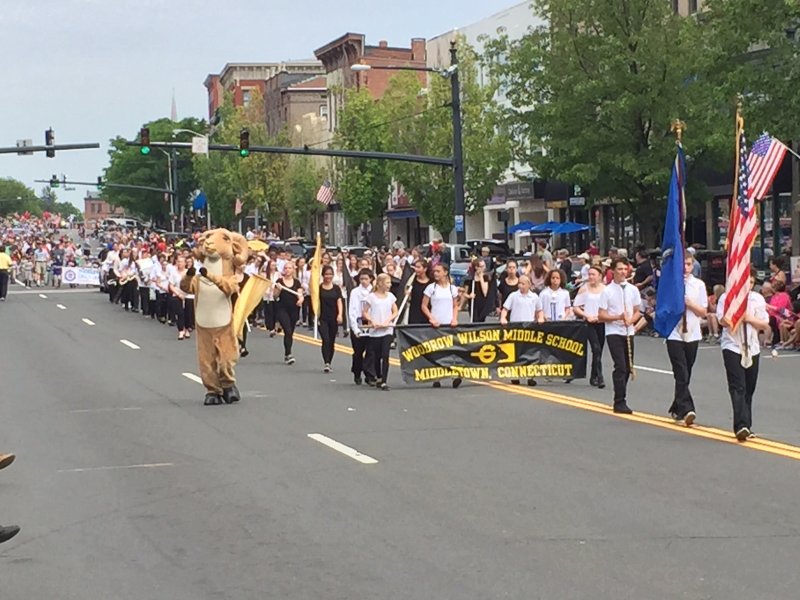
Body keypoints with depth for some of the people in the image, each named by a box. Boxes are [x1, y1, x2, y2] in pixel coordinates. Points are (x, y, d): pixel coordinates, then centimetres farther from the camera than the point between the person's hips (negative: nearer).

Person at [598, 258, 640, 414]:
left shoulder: (633, 290, 7)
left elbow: (637, 312, 12)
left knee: (628, 367, 8)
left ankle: (620, 400, 21)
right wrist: (618, 317, -21)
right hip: (614, 332, -5)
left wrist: (630, 320, -10)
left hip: (629, 332, 5)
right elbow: (601, 315, -6)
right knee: (620, 366, -14)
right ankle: (620, 402, -12)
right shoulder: (607, 291, -6)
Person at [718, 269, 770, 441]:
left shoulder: (758, 299, 7)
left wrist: (749, 318, -10)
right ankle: (741, 425, -23)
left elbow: (765, 325, 4)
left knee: (749, 389, 10)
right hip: (732, 347, -4)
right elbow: (723, 321, -13)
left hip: (752, 348, 4)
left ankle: (746, 426, 20)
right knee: (737, 388, -14)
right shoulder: (727, 297, -2)